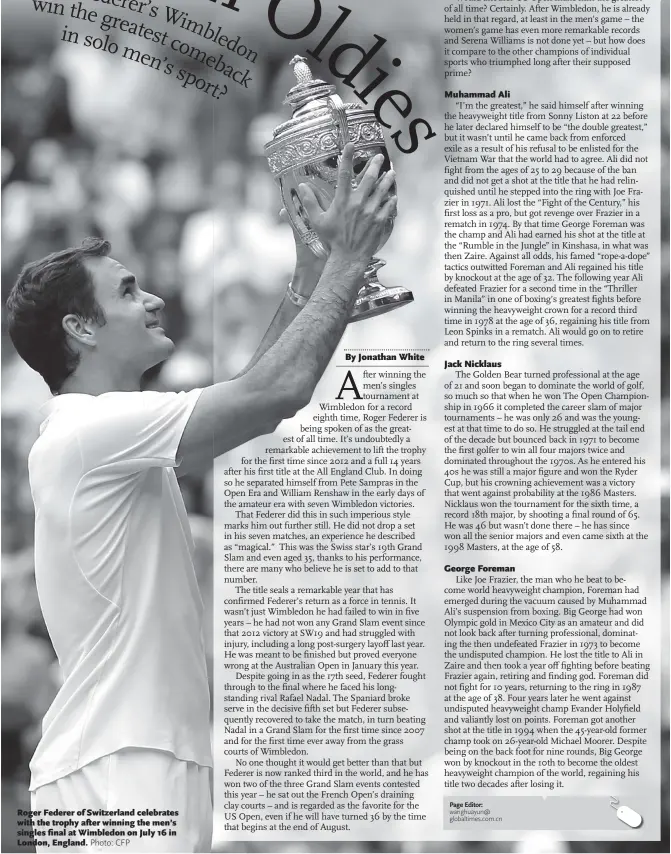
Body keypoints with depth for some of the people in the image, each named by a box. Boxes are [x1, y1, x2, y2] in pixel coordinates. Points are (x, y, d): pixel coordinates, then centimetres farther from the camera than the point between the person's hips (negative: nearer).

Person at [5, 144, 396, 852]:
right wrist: (348, 257, -10)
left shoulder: (99, 434, 18)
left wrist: (309, 276, 21)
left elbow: (244, 398, 25)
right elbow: (276, 391, -20)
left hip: (140, 762, 10)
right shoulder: (95, 429, -13)